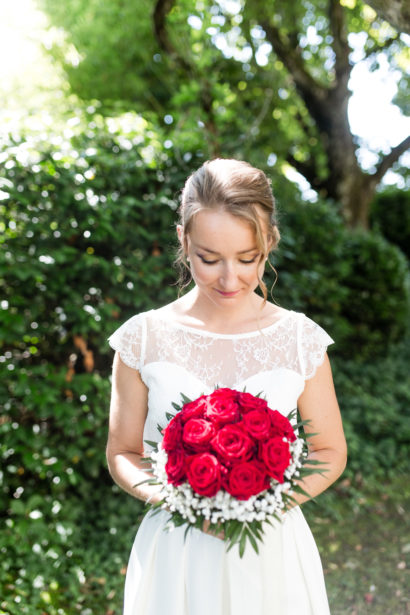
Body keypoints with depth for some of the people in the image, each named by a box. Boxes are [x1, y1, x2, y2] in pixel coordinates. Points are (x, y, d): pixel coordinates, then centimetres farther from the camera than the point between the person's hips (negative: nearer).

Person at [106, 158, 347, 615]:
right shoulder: (143, 340, -7)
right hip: (175, 554, 0)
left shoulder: (301, 340, -6)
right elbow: (122, 453, 1)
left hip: (272, 556, 1)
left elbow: (330, 452, 3)